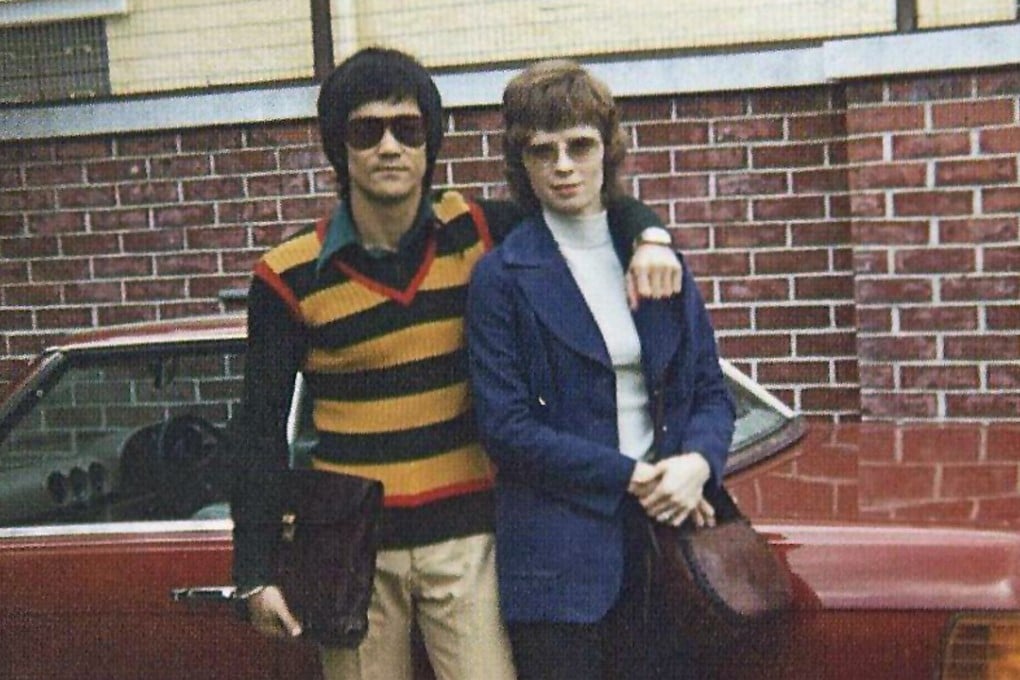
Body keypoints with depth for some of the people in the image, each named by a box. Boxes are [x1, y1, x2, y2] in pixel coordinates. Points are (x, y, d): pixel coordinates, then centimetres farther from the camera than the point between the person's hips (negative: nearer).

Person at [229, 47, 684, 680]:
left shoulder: (475, 233, 1)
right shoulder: (290, 278, -3)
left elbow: (598, 204, 14)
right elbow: (261, 431, 2)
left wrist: (648, 237, -9)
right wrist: (256, 570, -1)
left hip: (465, 538, 1)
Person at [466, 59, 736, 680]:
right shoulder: (503, 277, -5)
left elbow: (711, 390, 11)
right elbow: (505, 428, -10)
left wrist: (698, 462, -10)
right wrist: (629, 478, -14)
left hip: (663, 539, 4)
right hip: (557, 554, -4)